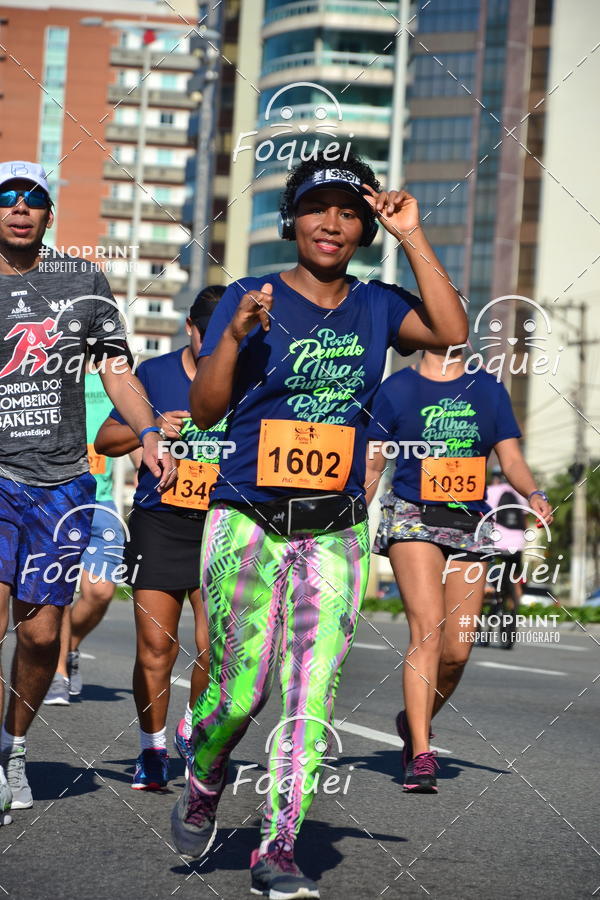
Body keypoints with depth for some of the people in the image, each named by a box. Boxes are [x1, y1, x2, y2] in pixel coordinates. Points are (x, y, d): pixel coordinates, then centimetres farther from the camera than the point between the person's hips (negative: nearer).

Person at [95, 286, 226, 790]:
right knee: (155, 647, -1)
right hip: (159, 523, 0)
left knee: (214, 647, -8)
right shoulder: (154, 374, 5)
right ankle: (152, 749, 15)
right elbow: (106, 441, 10)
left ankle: (193, 731, 18)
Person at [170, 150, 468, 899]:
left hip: (335, 533, 2)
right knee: (239, 691, -3)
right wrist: (235, 333, -20)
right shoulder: (250, 298, 0)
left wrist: (412, 238, -8)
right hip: (248, 524, -2)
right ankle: (203, 787, 28)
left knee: (312, 693, -3)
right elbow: (205, 410, -5)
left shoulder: (377, 306, 8)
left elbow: (452, 332, -10)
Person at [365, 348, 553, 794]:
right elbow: (372, 464, 6)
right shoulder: (398, 388, 4)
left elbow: (512, 459, 9)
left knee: (457, 651, 0)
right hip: (412, 519, -3)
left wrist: (535, 496, -11)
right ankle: (421, 756, -18)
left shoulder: (489, 389, 12)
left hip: (470, 525, 3)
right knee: (427, 630, -19)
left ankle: (415, 721, 29)